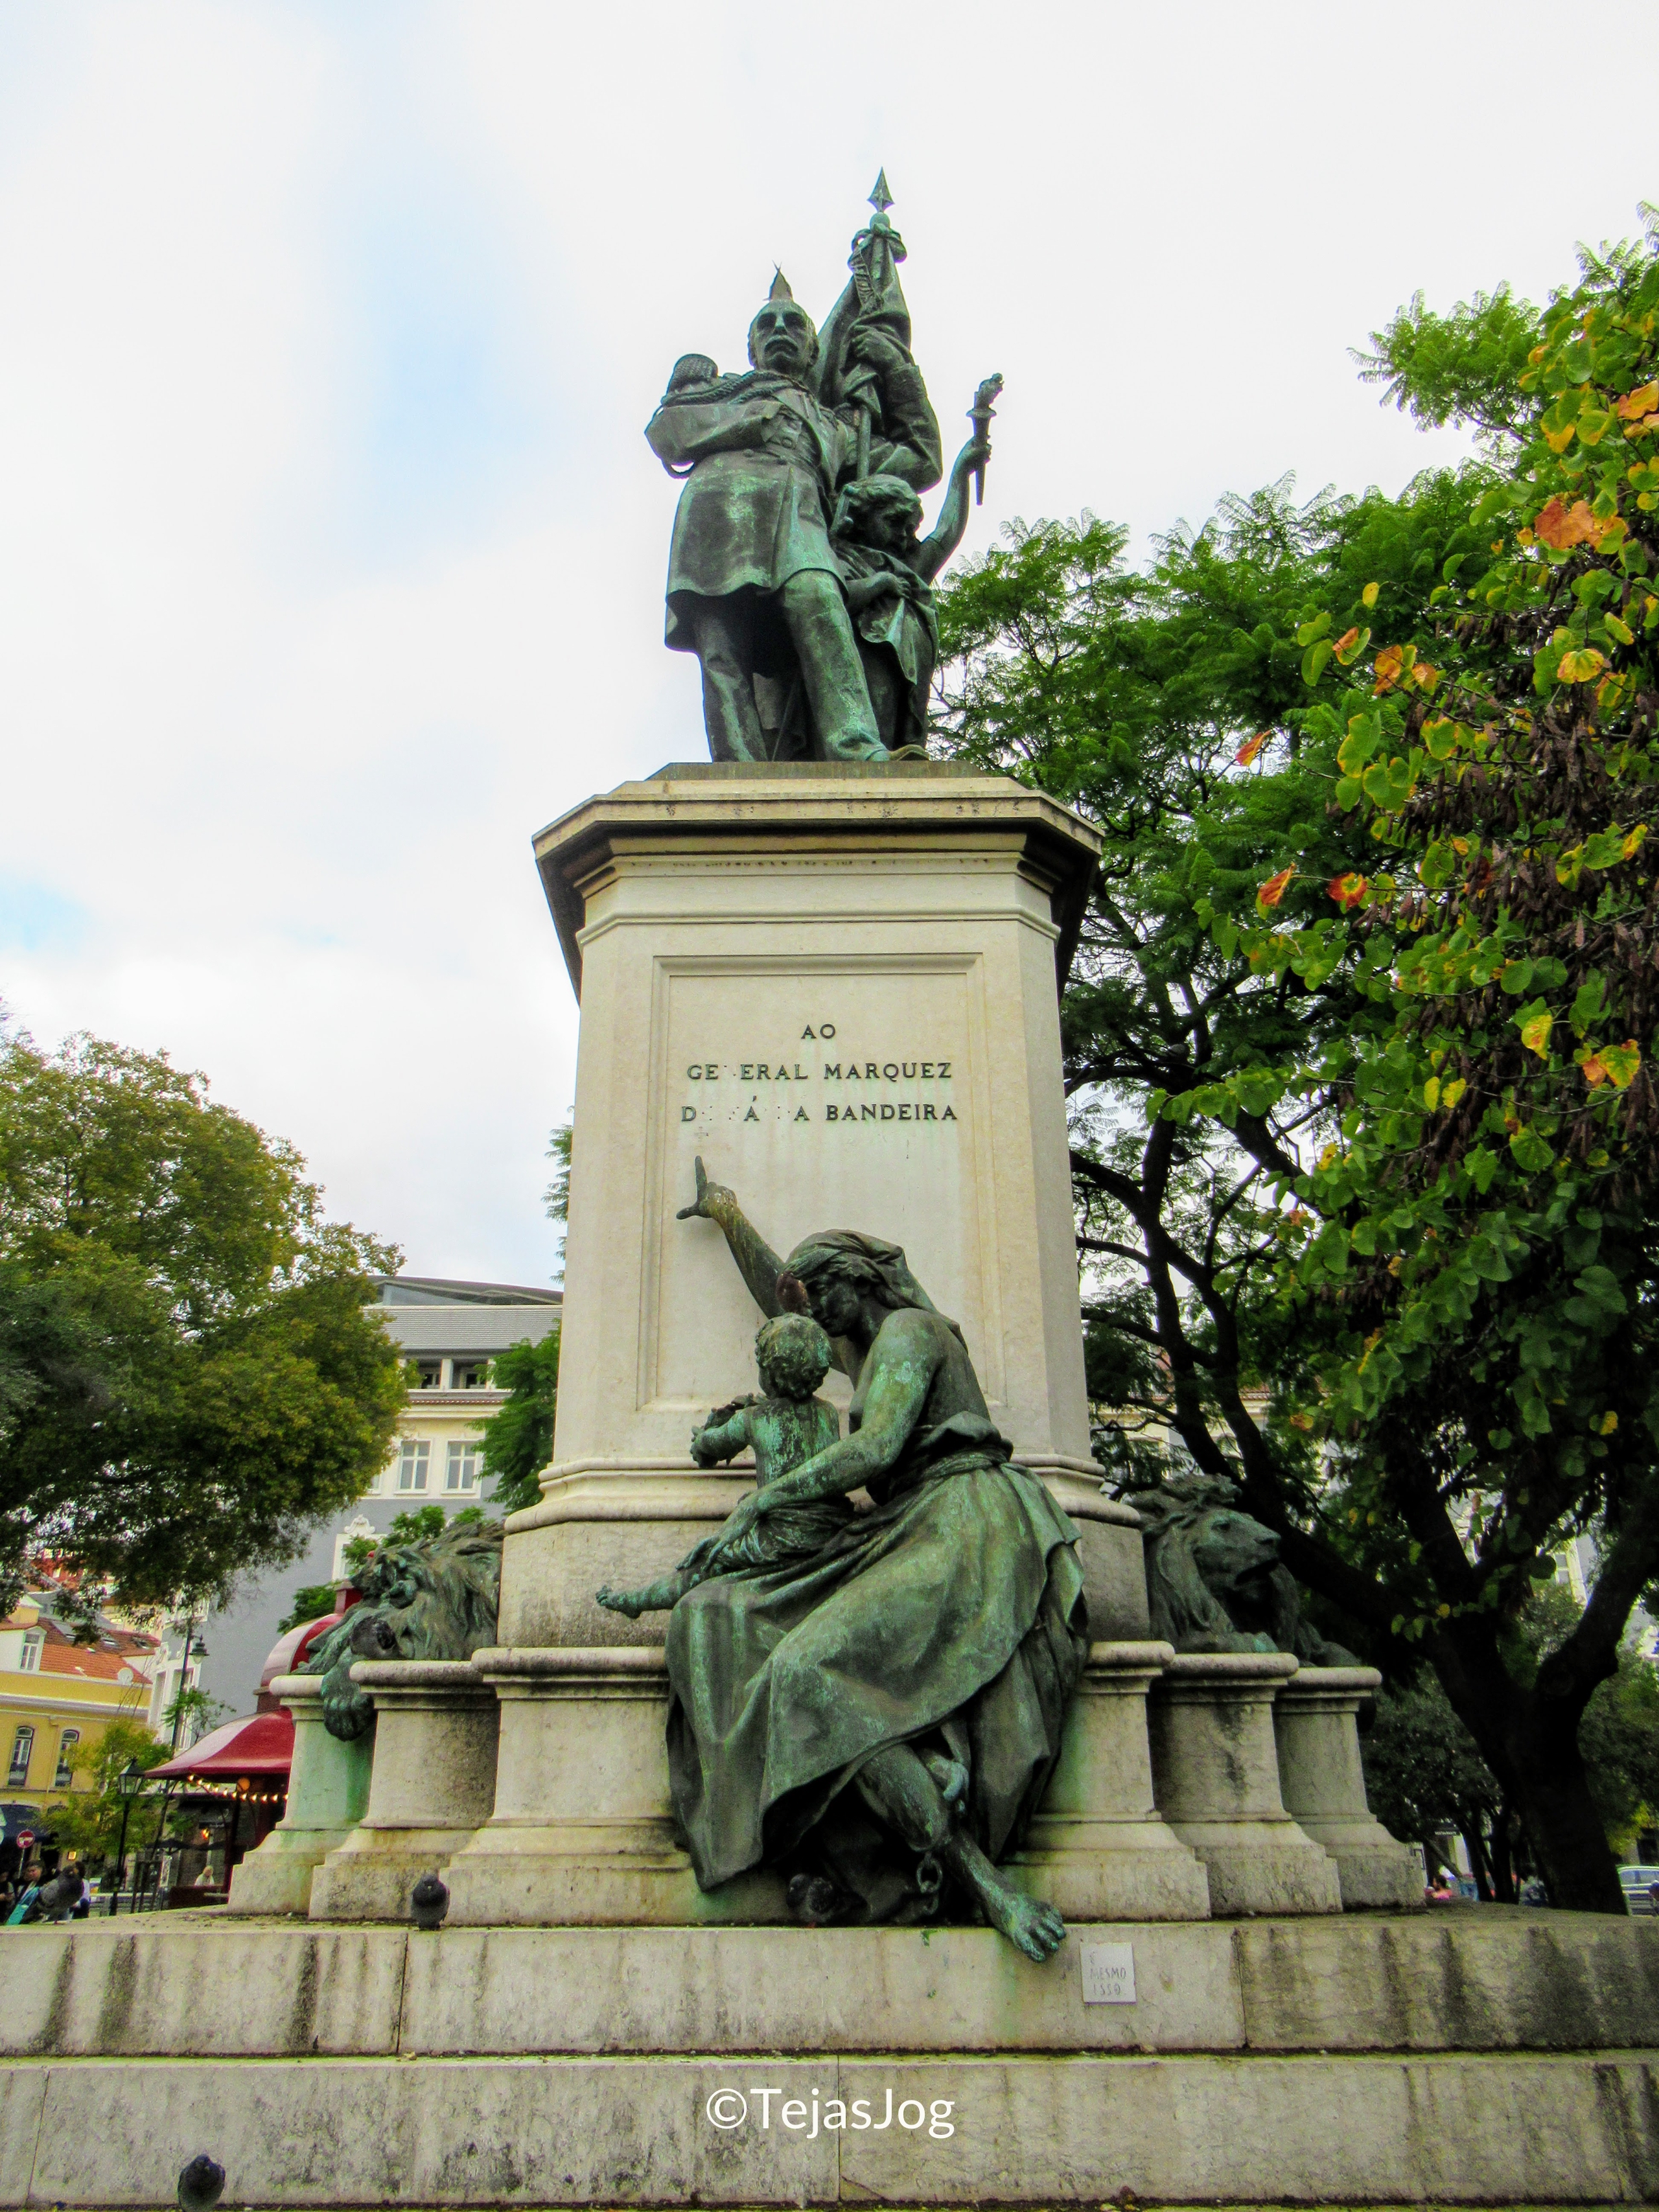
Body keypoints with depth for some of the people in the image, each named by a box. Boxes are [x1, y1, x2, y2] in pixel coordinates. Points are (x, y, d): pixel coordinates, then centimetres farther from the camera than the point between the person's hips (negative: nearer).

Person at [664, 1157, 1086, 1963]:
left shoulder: (908, 1326, 2)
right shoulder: (870, 1344, 30)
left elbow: (876, 1447, -11)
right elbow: (782, 1300, 45)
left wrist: (767, 1496, -2)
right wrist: (729, 1216, 51)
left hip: (962, 1525, -9)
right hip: (915, 1536, 9)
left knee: (814, 1670, -28)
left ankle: (977, 1874, -28)